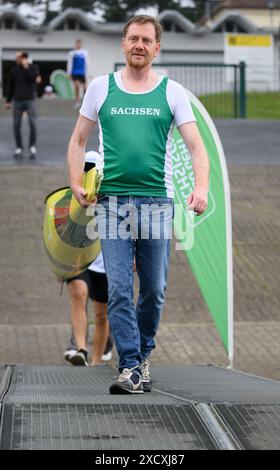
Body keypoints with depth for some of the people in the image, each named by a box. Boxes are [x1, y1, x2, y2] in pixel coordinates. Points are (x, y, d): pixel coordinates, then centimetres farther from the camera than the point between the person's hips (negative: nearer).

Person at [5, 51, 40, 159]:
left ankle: (32, 146, 2)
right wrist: (8, 101, 11)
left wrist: (26, 67, -16)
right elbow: (11, 86, 12)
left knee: (32, 123, -11)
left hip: (30, 100, -2)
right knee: (16, 125, 1)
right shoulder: (14, 70, 6)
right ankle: (19, 147, 11)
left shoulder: (33, 68, 1)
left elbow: (32, 79, -17)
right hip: (18, 101, 2)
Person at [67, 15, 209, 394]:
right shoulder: (101, 88, 8)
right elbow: (78, 140, 14)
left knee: (154, 290, 6)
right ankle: (130, 368, -6)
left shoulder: (172, 92, 5)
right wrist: (77, 182, 0)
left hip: (157, 202, 0)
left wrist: (201, 186, -18)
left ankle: (142, 355, 25)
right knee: (119, 290, -6)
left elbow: (196, 145, -1)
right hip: (112, 202, 0)